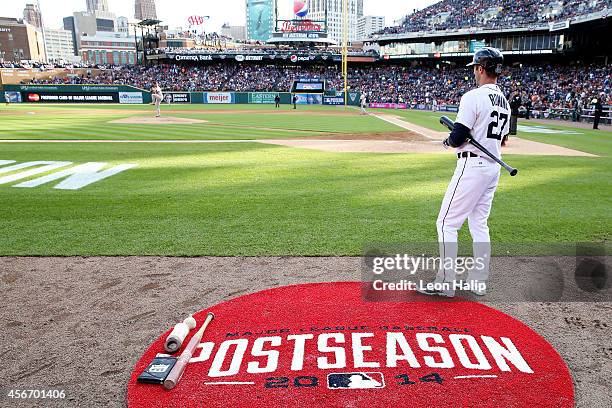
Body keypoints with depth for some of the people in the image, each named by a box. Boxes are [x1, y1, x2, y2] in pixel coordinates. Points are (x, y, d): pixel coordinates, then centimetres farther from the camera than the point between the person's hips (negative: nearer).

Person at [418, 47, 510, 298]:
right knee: (479, 225, 15)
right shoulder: (504, 101, 13)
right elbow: (500, 138, 18)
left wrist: (448, 141, 2)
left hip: (472, 166, -9)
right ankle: (478, 282, 21)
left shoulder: (473, 96, -14)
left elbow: (458, 138, -19)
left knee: (447, 223, -2)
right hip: (493, 168, 9)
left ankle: (446, 283, 1)